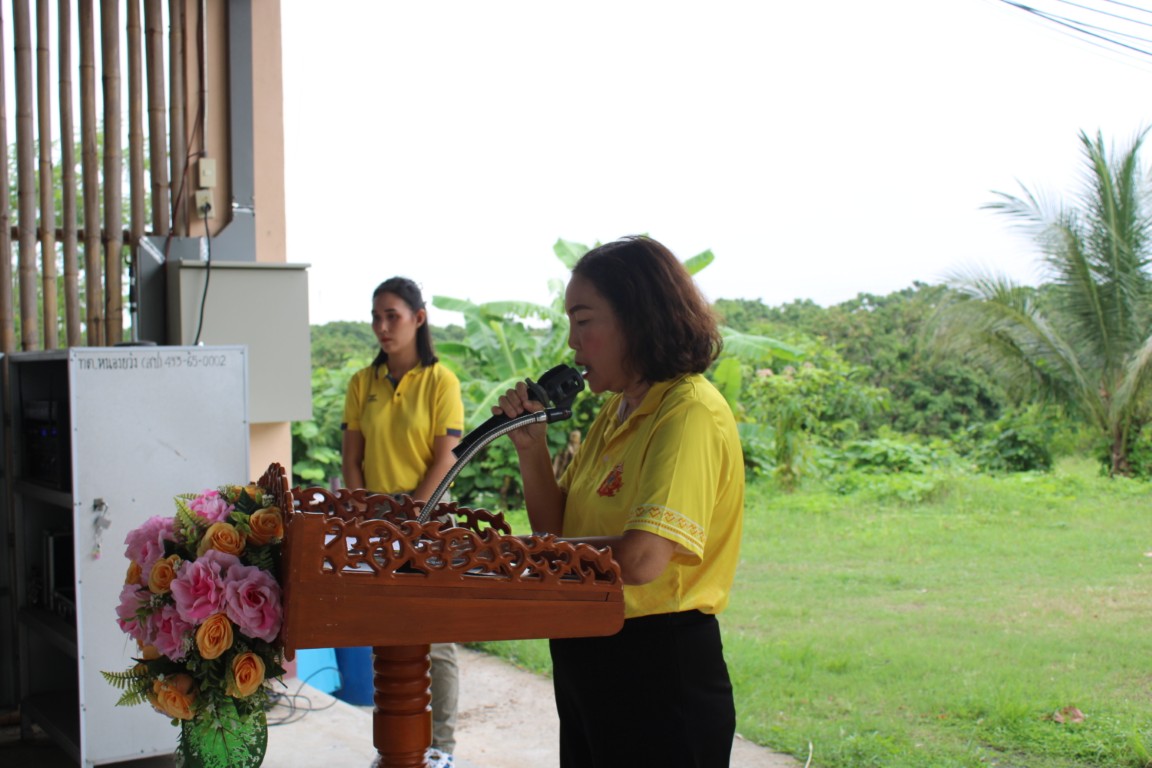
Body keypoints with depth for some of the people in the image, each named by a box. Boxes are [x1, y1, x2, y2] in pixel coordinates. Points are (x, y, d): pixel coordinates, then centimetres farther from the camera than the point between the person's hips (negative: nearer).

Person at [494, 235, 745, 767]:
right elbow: (560, 531, 11)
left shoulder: (690, 412, -19)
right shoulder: (616, 411, 10)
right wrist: (532, 449, -5)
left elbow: (641, 559, -30)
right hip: (586, 660, 9)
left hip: (659, 671, -9)